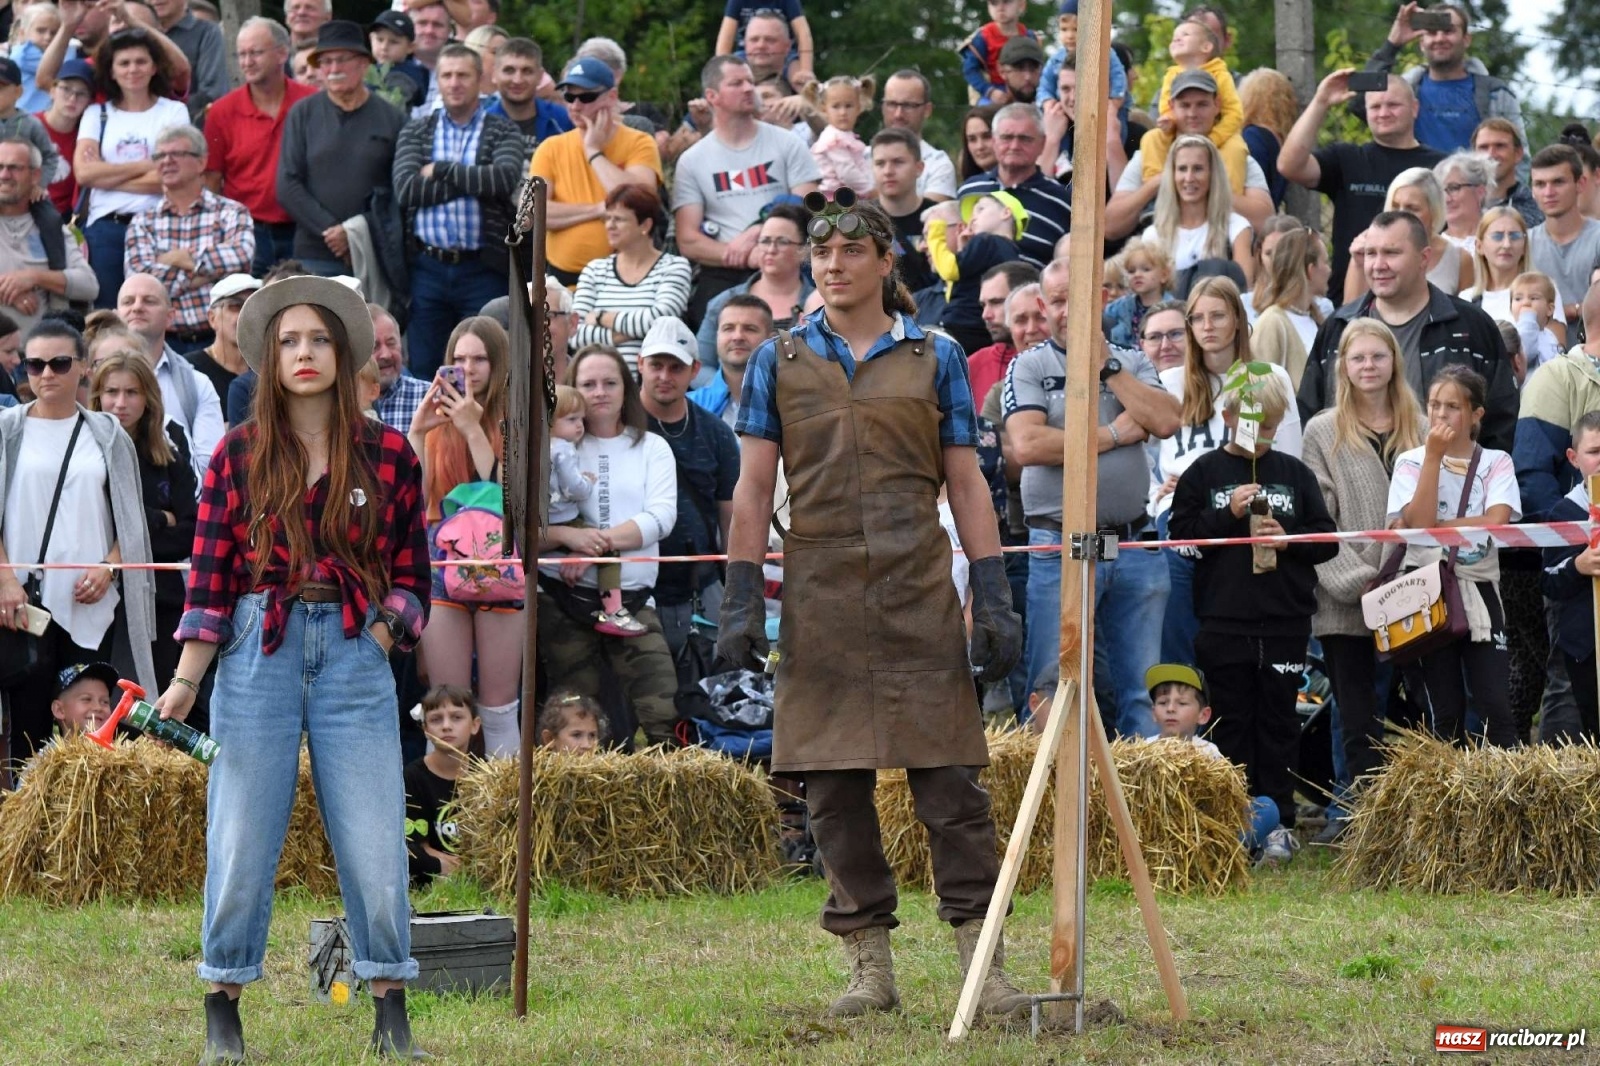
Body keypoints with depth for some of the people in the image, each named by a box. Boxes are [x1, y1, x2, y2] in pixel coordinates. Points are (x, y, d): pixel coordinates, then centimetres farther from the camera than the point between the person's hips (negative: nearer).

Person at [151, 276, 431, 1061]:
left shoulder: (388, 455, 5)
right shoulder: (239, 454, 4)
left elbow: (411, 576, 10)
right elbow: (210, 576, 1)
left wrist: (378, 641, -3)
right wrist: (185, 682, -5)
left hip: (357, 653, 0)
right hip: (257, 652, 0)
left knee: (375, 842, -1)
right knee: (243, 840, 1)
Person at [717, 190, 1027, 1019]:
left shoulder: (933, 358, 8)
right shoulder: (779, 362, 9)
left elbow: (965, 484, 7)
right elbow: (754, 488, 8)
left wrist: (994, 598, 0)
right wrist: (741, 601, 0)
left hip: (919, 596, -1)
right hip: (820, 600, 1)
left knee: (949, 777, -4)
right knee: (832, 786, 2)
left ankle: (981, 958, -1)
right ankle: (869, 963, 9)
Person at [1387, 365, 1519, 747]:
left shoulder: (1496, 463, 6)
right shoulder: (1411, 462, 5)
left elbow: (1496, 522, -11)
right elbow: (1420, 522, -11)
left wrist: (1431, 528, -12)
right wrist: (1433, 456, -10)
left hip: (1479, 591, 0)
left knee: (1496, 708, -7)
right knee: (1445, 714, 1)